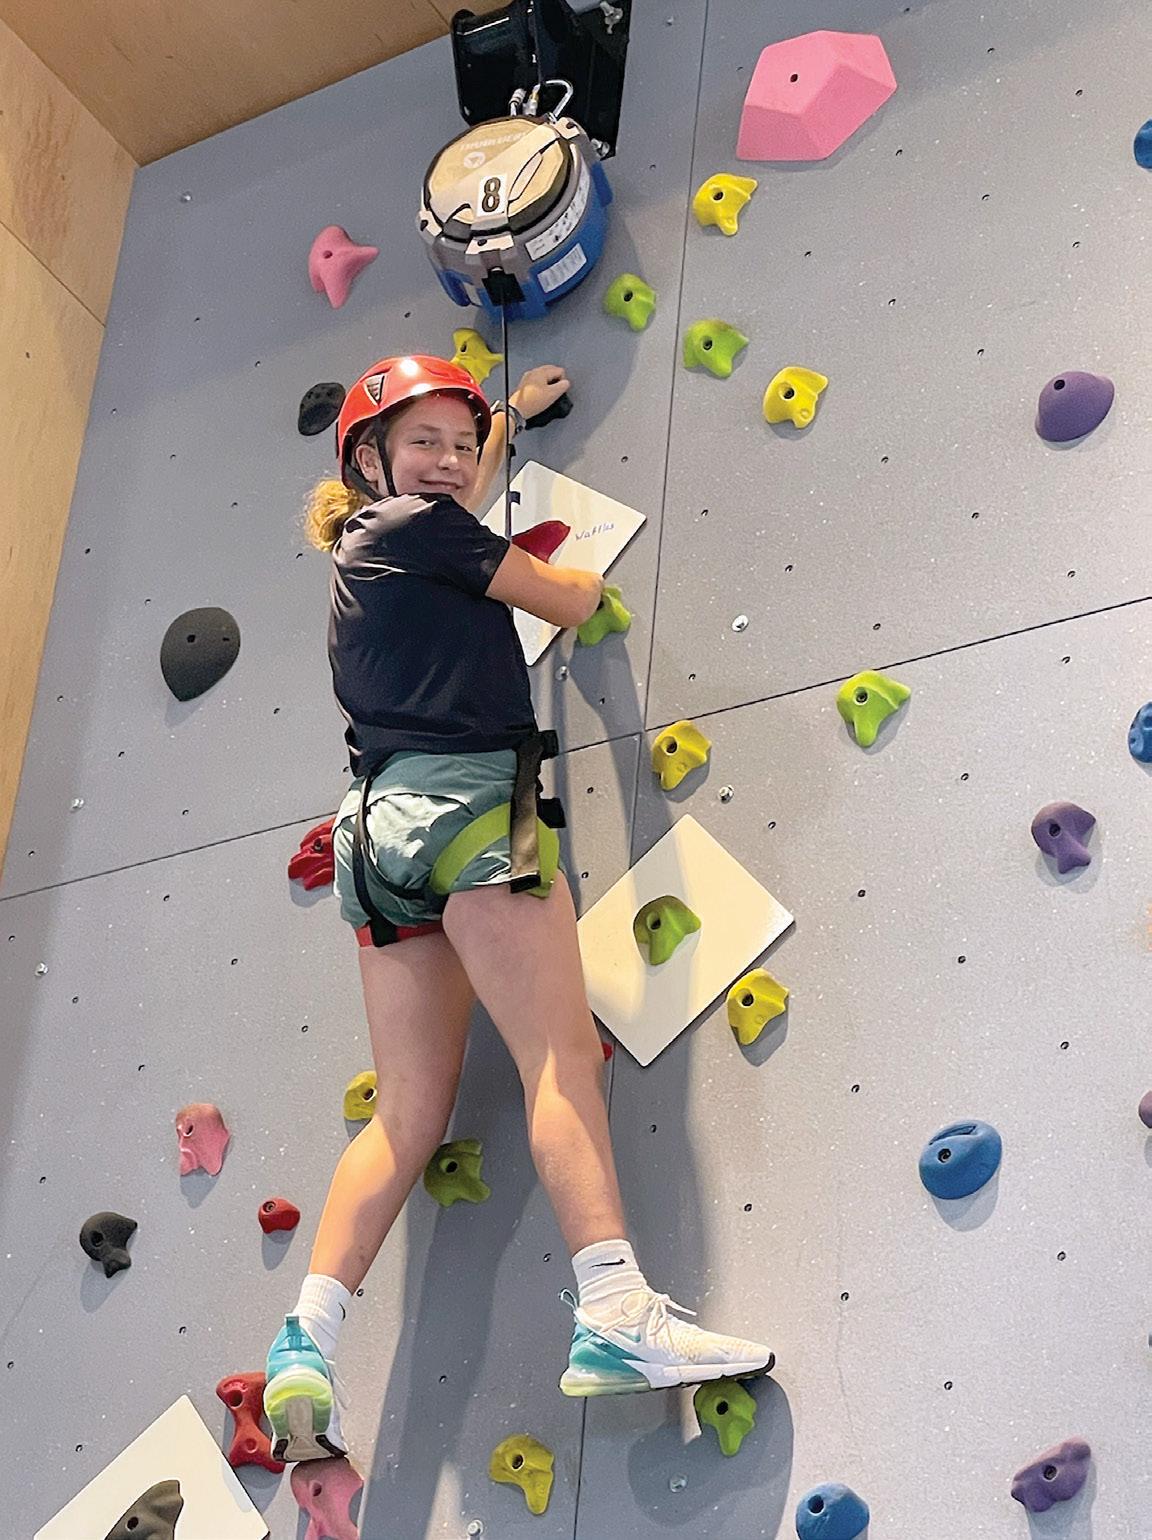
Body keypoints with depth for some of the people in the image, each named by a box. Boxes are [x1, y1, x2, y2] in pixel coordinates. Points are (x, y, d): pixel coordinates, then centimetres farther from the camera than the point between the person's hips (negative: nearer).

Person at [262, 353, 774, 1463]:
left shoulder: (371, 548, 27)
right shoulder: (418, 526, 2)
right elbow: (564, 601, 6)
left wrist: (511, 414, 62)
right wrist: (585, 579, 30)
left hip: (380, 820, 9)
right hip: (470, 797, -9)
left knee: (408, 1113, 2)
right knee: (563, 1052, -19)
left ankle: (307, 1342, -11)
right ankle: (616, 1313, -33)